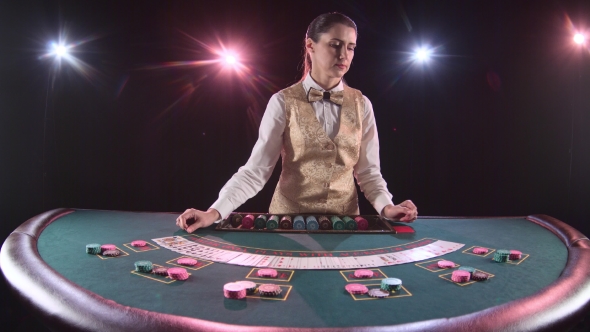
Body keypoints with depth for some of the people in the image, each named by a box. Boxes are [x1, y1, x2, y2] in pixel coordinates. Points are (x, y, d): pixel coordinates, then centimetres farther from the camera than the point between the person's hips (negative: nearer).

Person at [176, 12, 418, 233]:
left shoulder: (361, 105, 2)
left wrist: (386, 206, -15)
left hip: (343, 220, 2)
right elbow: (256, 169, -10)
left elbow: (368, 171, 4)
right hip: (288, 218, -2)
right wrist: (216, 211, -23)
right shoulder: (283, 102, -7)